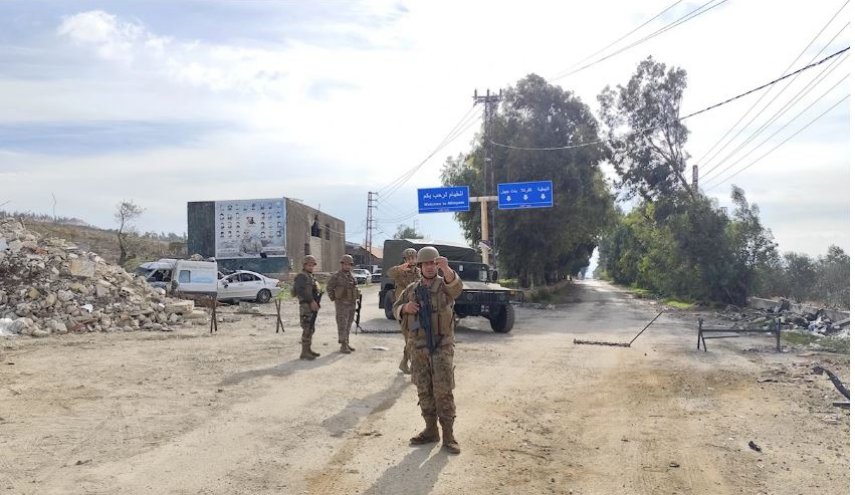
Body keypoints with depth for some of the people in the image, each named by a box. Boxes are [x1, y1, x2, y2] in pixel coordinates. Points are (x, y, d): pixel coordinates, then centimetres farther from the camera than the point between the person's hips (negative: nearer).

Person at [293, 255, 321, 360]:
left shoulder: (311, 276, 20)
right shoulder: (302, 276, -10)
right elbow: (301, 290, -23)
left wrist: (317, 303, 11)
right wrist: (311, 301, -24)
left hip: (312, 306, 10)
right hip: (306, 305, -10)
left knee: (310, 329, 13)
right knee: (307, 329, -11)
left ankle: (308, 350, 20)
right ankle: (304, 353, -9)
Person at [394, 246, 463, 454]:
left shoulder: (445, 284, -3)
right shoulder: (412, 289, 10)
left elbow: (457, 287, -28)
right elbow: (396, 309, 16)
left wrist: (447, 268, -49)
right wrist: (405, 307, -9)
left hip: (441, 346, -4)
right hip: (418, 346, 4)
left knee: (443, 391, -6)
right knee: (424, 390, 9)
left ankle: (448, 435, 2)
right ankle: (431, 430, 21)